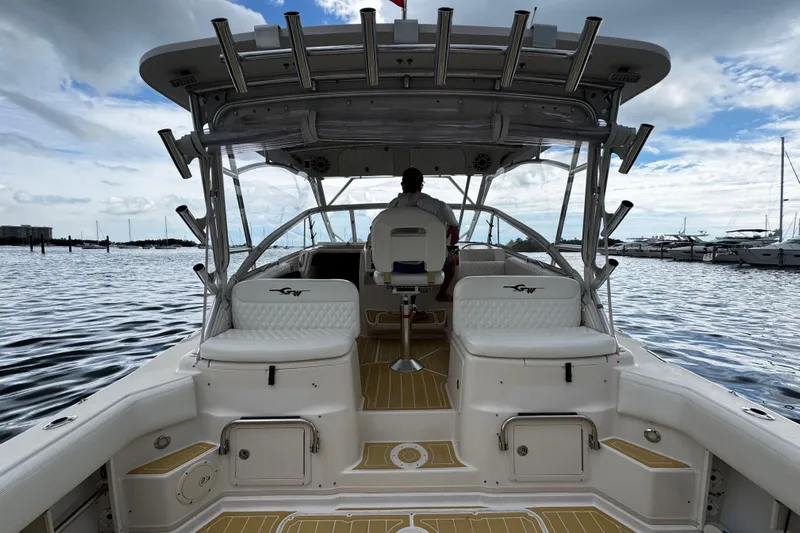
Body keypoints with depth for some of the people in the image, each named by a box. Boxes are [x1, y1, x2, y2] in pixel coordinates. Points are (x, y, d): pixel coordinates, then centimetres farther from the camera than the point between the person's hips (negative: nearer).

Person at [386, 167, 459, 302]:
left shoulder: (392, 205, 0)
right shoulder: (419, 198, -15)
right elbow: (442, 207, -32)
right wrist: (454, 228, -14)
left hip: (396, 263, 5)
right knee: (452, 257, 24)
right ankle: (442, 294, 34)